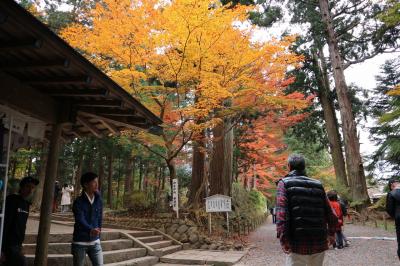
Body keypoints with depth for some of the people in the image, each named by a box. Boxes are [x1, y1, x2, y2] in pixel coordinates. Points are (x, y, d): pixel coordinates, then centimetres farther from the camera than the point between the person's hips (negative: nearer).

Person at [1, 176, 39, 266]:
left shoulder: (26, 203, 10)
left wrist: (20, 245, 15)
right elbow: (5, 224, -18)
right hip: (9, 245, -8)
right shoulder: (11, 200, -12)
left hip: (17, 245, 8)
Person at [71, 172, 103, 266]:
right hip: (80, 242, -3)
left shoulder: (99, 200, 1)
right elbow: (80, 220, -26)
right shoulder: (78, 202, -13)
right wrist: (90, 230, -43)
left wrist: (98, 231, 11)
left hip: (95, 242, 4)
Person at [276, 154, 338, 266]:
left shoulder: (285, 183, -1)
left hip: (298, 244, -4)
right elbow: (330, 213, 10)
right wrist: (331, 233, 24)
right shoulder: (318, 184, 10)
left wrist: (283, 238, -19)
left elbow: (282, 213, -15)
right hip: (320, 242, 4)